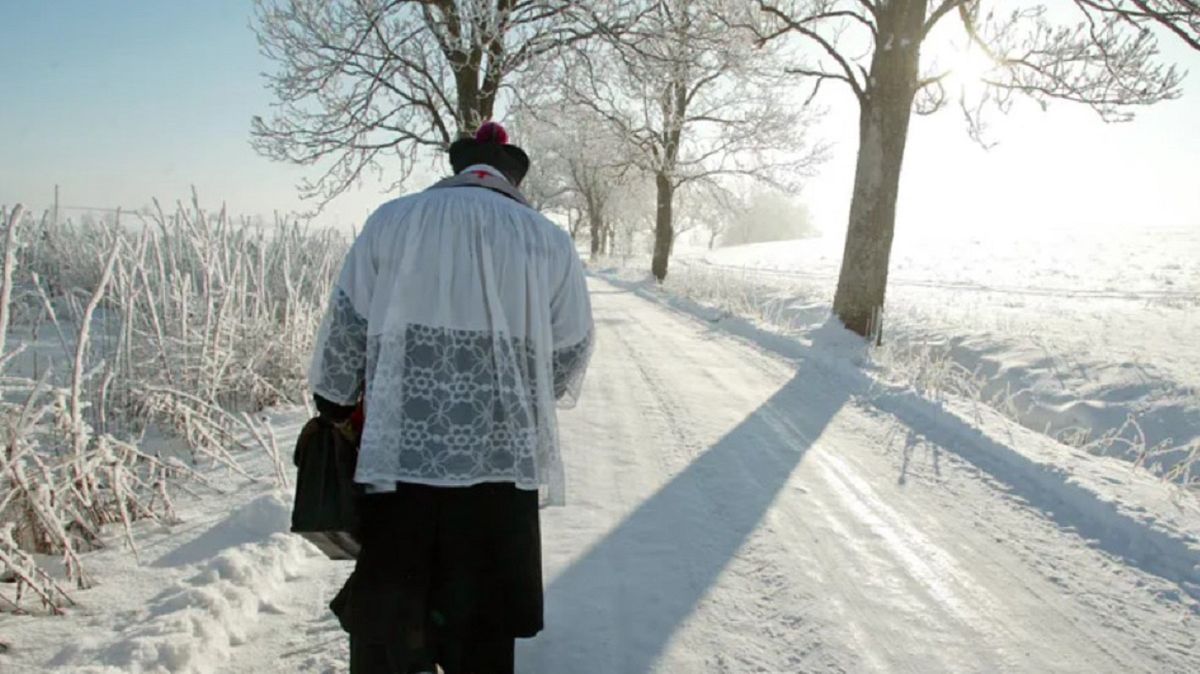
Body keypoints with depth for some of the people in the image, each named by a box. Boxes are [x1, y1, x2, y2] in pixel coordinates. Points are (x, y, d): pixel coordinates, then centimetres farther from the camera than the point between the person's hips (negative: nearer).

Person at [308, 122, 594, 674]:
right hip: (502, 462, 1)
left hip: (397, 458, 0)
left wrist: (334, 405, 24)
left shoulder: (391, 221, 5)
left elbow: (346, 328, 7)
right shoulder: (551, 241, 6)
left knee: (386, 627, 14)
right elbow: (570, 354, 8)